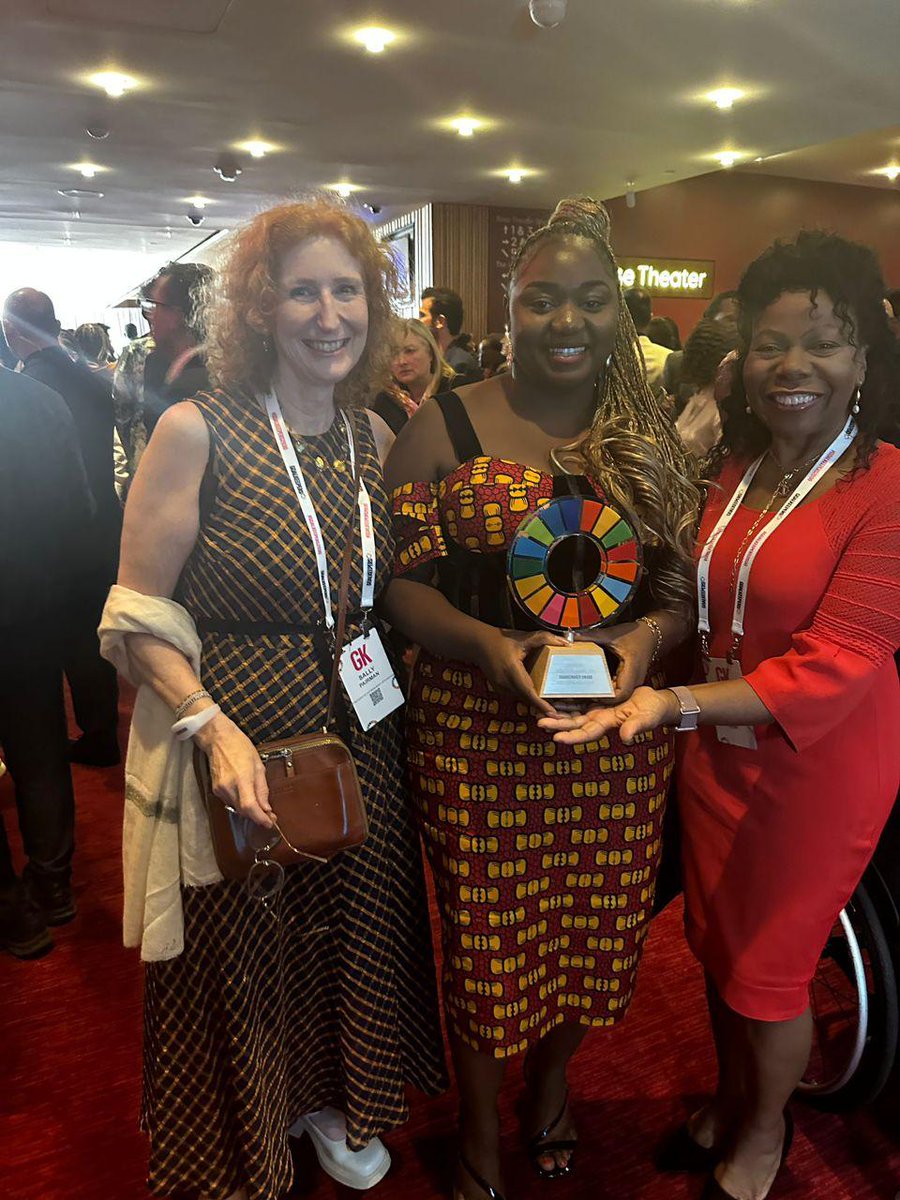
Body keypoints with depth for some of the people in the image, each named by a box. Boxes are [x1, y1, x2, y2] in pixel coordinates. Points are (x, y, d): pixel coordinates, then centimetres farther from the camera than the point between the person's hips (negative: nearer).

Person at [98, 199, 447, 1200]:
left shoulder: (376, 436, 3)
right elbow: (137, 621, -13)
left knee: (351, 950, 22)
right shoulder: (196, 433, -13)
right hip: (240, 755, -4)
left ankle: (333, 1104, 54)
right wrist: (217, 728, -24)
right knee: (242, 963, 16)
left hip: (361, 749, 5)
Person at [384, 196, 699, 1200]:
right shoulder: (444, 429, -4)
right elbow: (401, 581, -5)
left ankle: (551, 1077, 53)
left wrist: (647, 634, -15)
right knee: (484, 933, 11)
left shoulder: (650, 437, 5)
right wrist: (484, 640, -22)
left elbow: (685, 582, 7)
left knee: (594, 926, 18)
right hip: (477, 735, -2)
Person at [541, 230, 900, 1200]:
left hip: (818, 762, -5)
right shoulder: (733, 468, 2)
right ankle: (728, 1097, 51)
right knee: (714, 944, 21)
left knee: (767, 972, 14)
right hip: (714, 745, 5)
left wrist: (678, 703, -34)